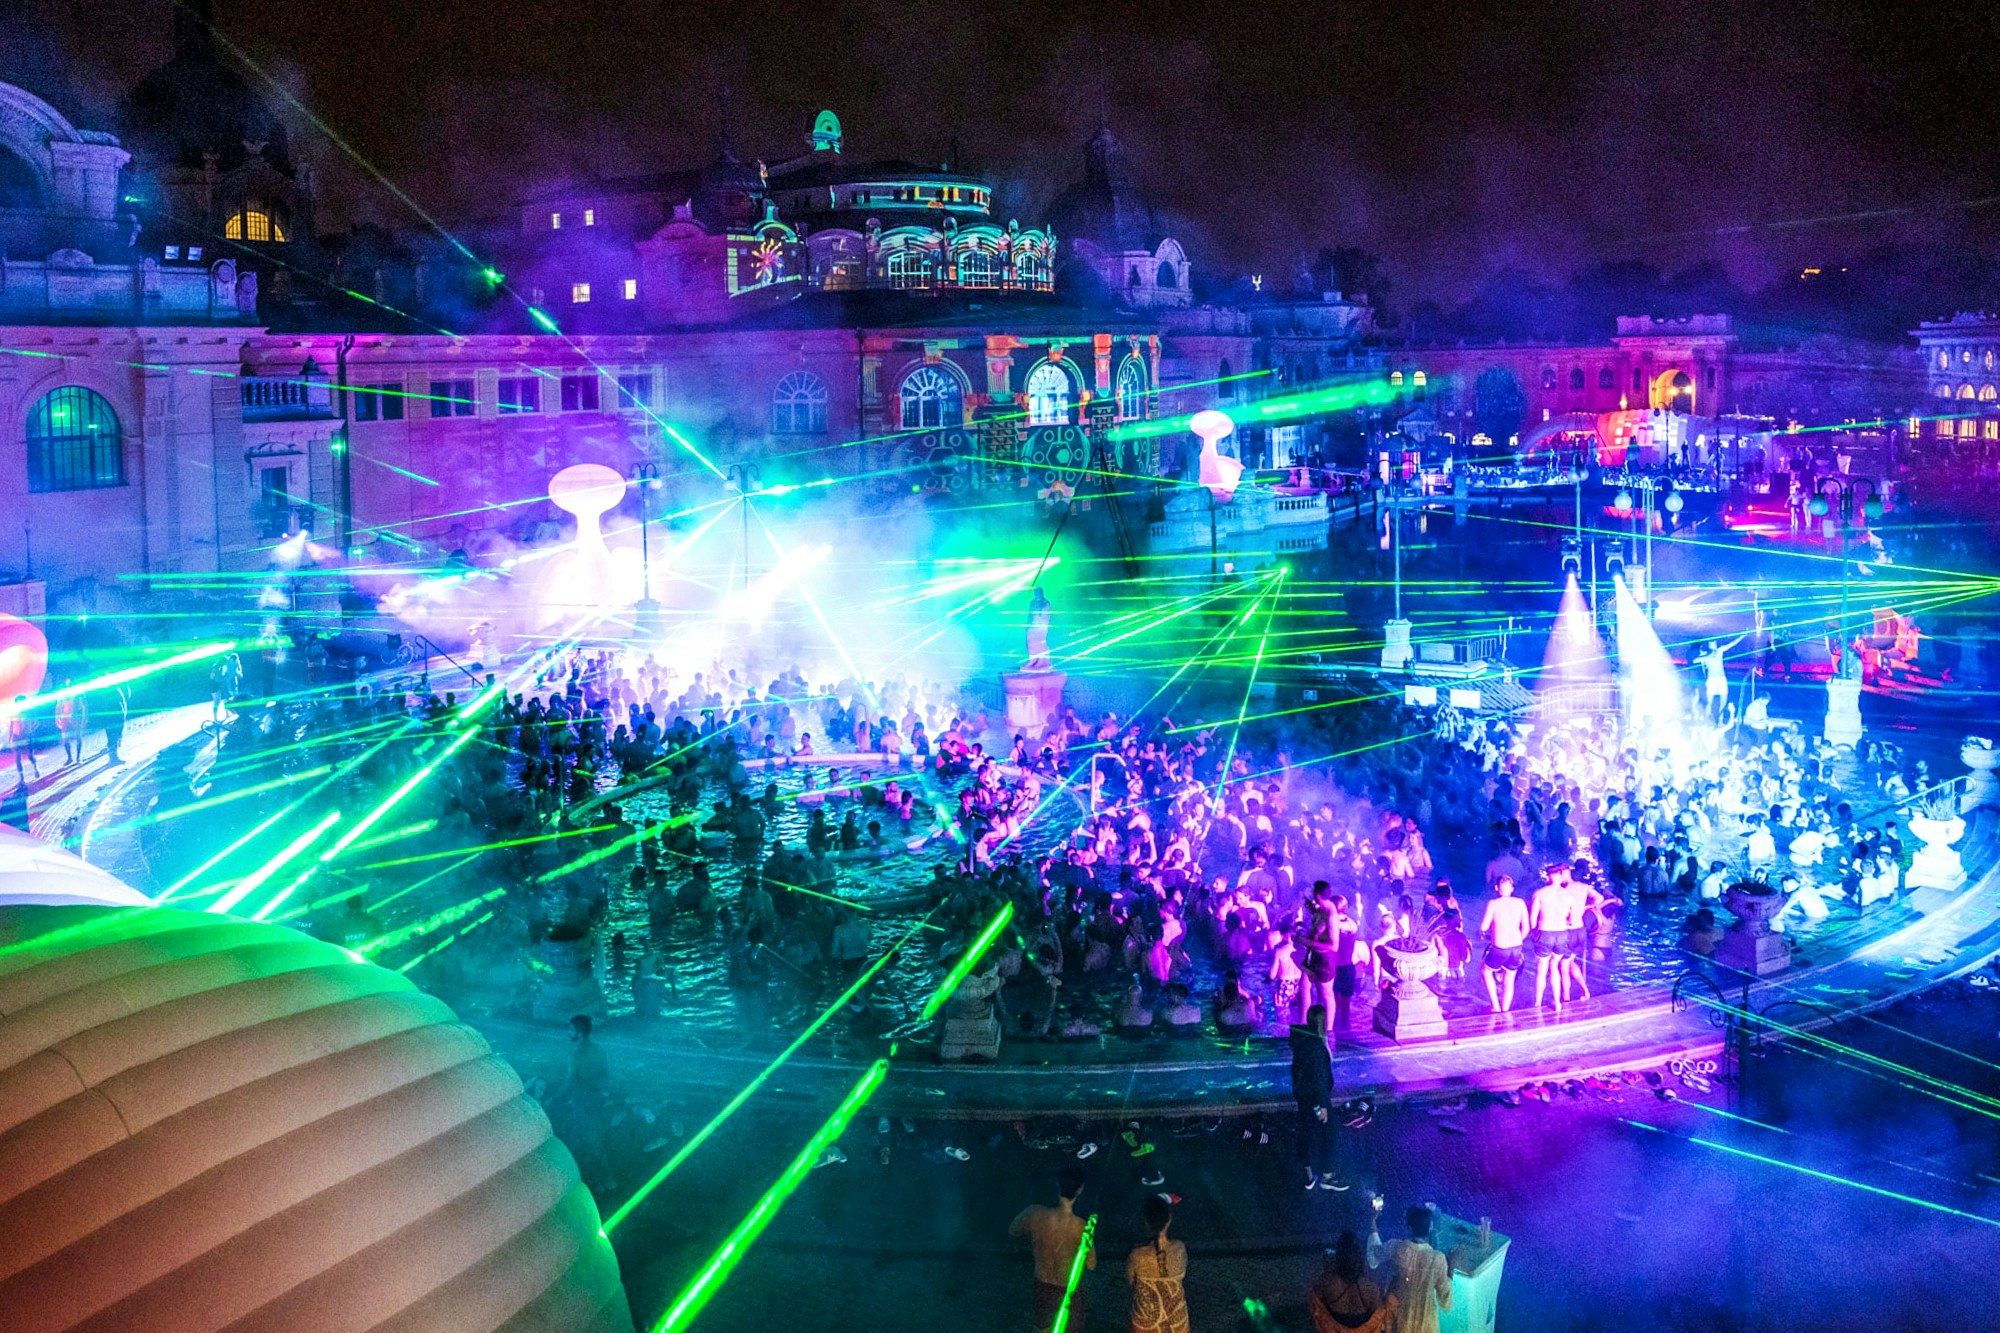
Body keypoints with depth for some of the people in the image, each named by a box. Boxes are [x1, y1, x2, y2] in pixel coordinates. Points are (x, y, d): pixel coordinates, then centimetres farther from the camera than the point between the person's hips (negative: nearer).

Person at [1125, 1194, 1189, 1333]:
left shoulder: (1137, 1255, -29)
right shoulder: (1179, 1249, -24)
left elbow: (1130, 1280, -8)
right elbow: (1182, 1276, -4)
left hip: (1147, 1315, -1)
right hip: (1175, 1314, 1)